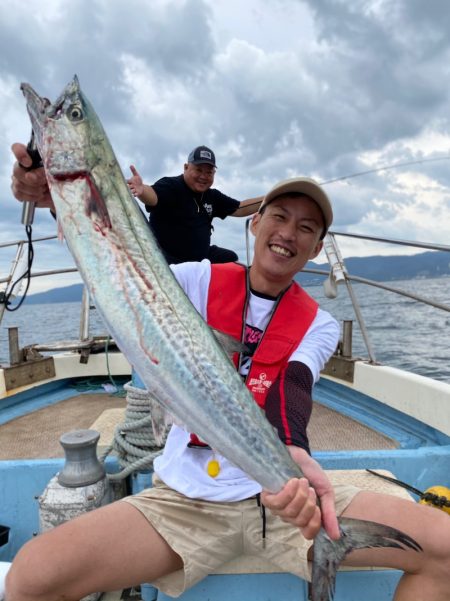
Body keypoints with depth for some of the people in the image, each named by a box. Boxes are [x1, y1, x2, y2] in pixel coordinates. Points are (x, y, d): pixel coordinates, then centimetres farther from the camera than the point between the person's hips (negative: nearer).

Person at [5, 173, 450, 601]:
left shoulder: (319, 325, 3)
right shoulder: (200, 281, 0)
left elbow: (291, 387, -15)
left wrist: (292, 452, -37)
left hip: (280, 491, 2)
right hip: (187, 498, -1)